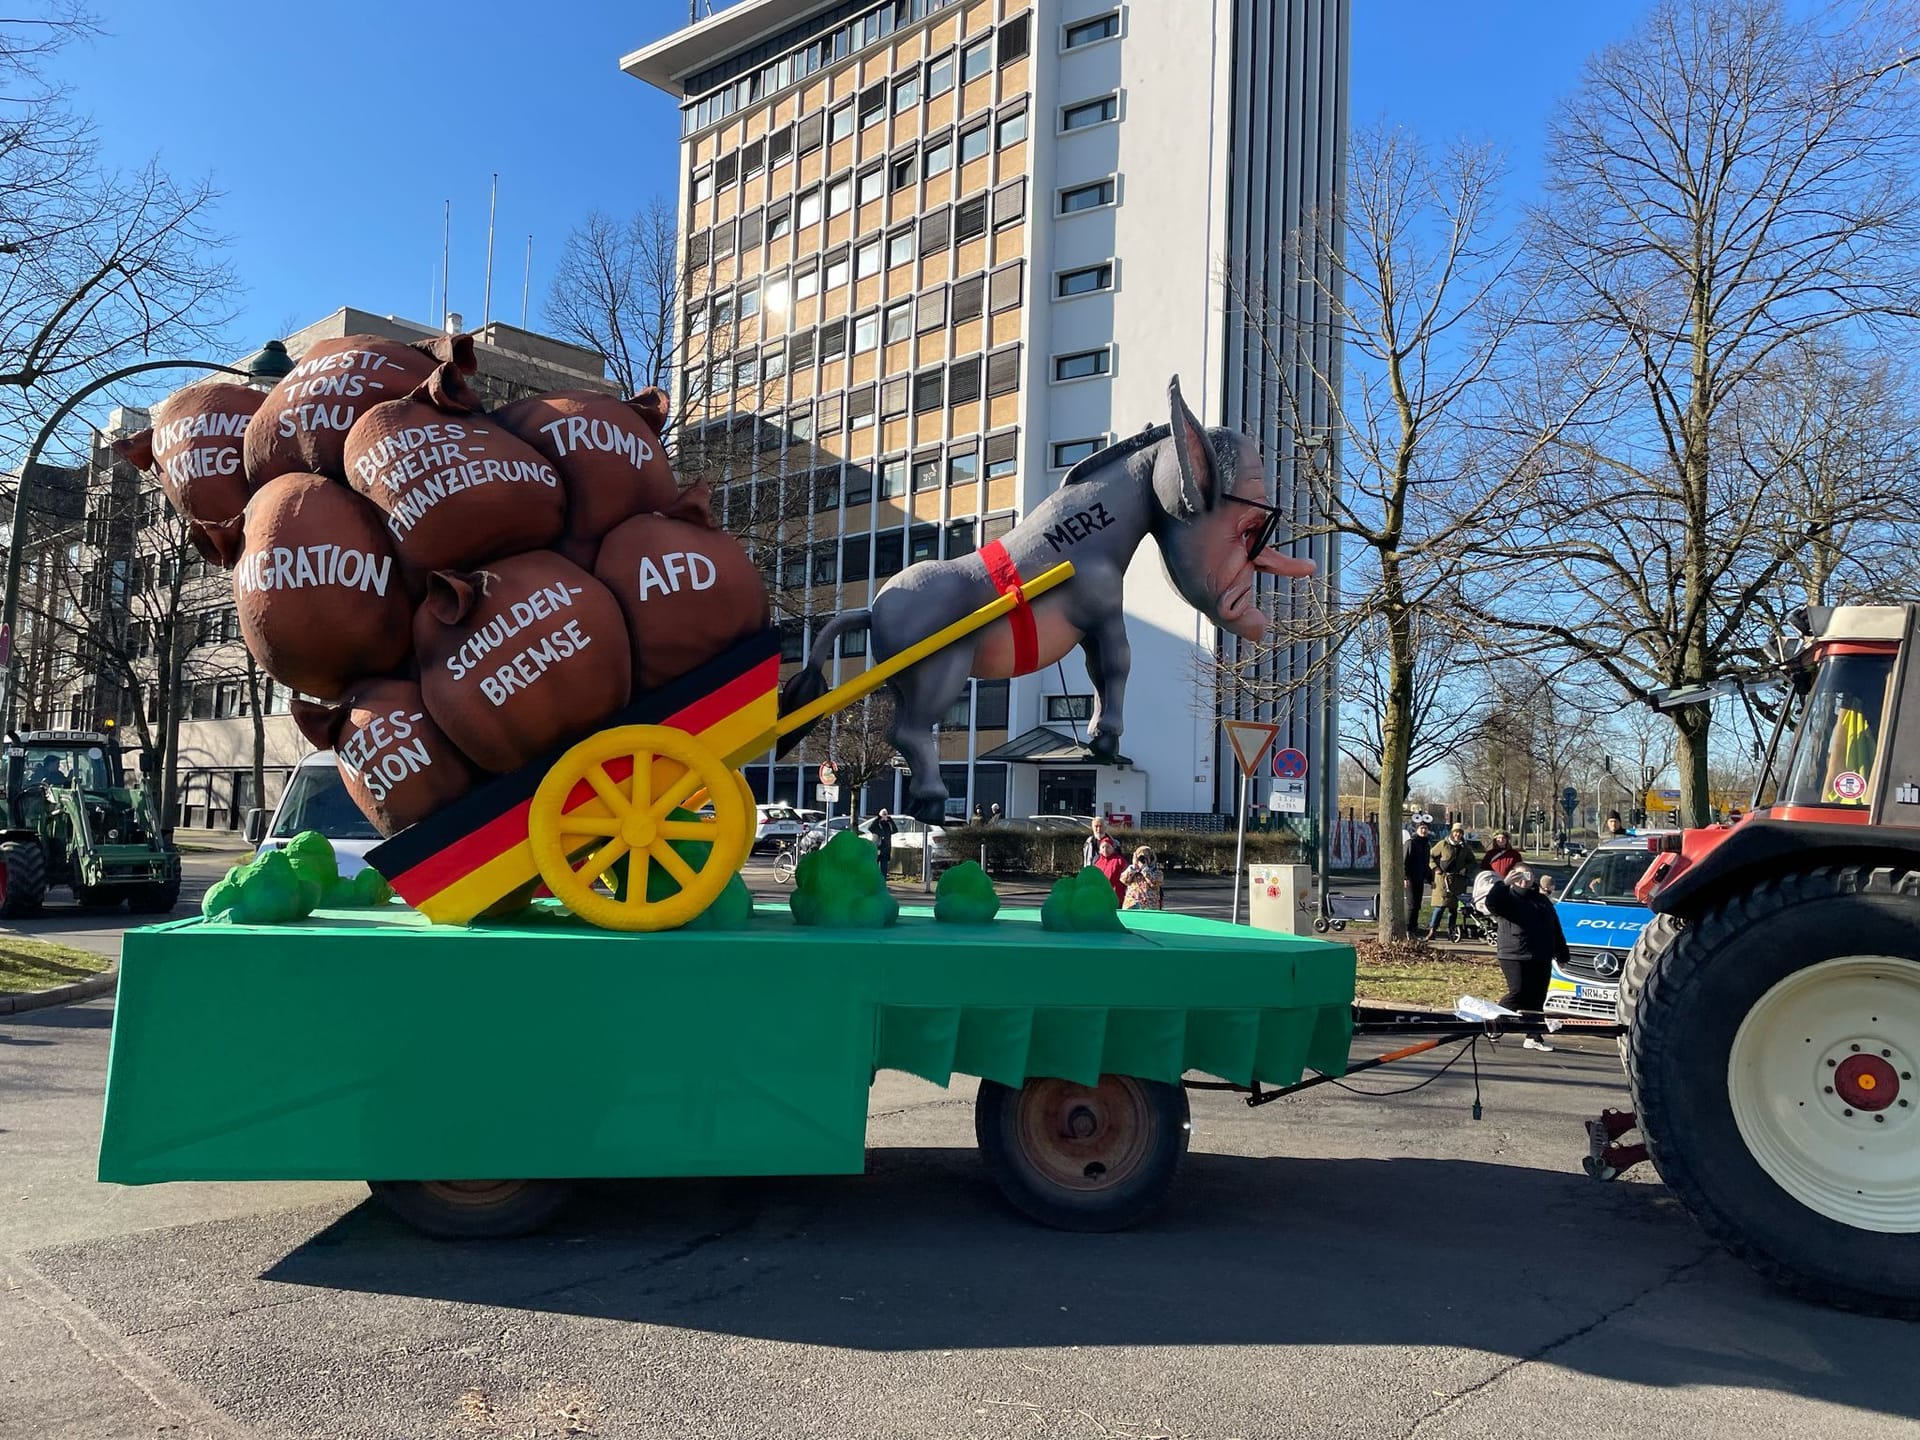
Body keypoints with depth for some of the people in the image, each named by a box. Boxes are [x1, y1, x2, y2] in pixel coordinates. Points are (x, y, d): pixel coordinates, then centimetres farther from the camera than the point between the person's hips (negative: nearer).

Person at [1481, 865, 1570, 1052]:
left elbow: (1556, 929, 23)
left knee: (1537, 998, 5)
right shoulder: (1508, 897, 3)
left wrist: (1561, 954, 20)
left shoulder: (1543, 901, 22)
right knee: (1518, 993, -13)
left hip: (1541, 959, 6)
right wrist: (1504, 883, -22)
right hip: (1514, 957, -6)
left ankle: (1533, 1038, 10)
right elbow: (1491, 903, -20)